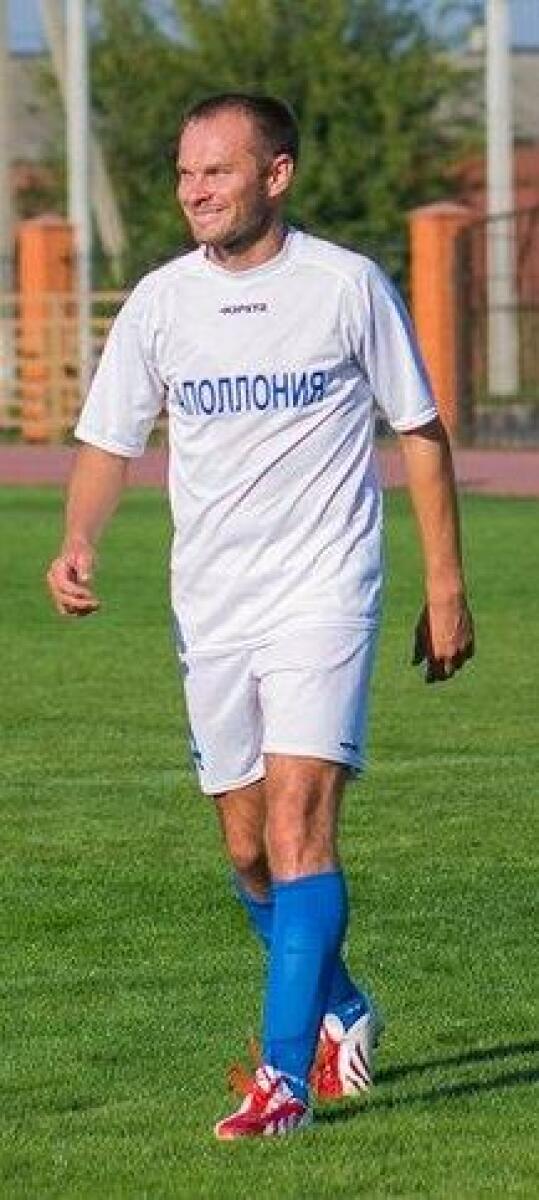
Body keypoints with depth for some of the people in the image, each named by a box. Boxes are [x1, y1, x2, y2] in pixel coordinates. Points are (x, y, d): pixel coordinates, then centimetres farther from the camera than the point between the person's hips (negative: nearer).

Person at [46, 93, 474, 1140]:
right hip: (209, 610, 4)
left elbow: (419, 432, 5)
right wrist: (78, 542, -13)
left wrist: (445, 586, 3)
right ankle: (339, 1014, 35)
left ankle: (285, 1074, -18)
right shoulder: (160, 302, 3)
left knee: (298, 825, -17)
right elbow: (108, 442, 8)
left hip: (324, 595, -4)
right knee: (249, 851, 10)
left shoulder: (349, 286, -4)